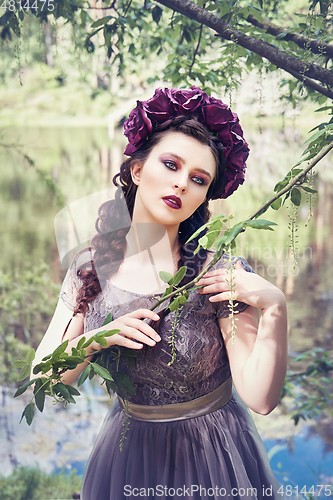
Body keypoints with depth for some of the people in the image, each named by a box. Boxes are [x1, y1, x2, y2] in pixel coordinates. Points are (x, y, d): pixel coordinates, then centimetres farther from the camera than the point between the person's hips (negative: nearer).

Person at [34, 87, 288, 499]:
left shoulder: (220, 272, -19)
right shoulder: (90, 267, -10)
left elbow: (261, 398, -21)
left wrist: (274, 309, -33)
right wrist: (94, 340, -24)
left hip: (211, 458, -2)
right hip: (128, 450, 3)